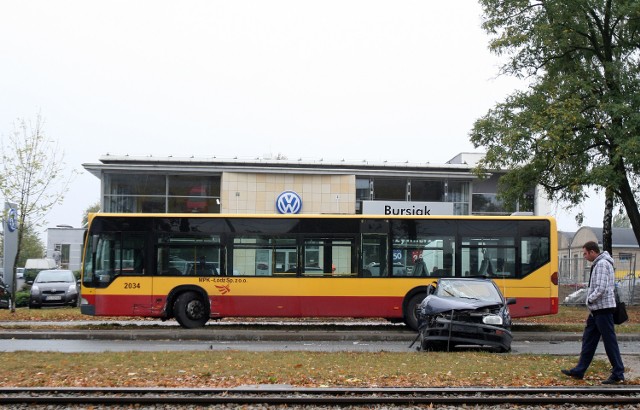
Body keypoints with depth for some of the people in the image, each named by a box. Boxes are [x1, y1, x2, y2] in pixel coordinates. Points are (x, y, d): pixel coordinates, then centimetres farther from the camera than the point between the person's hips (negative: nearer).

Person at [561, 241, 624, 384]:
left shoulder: (602, 264, -16)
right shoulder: (598, 264, 15)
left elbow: (601, 288, -24)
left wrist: (590, 299, -10)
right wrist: (591, 301, 12)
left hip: (603, 309, -11)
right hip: (596, 309, 11)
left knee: (610, 341, -4)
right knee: (588, 340, 13)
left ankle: (618, 374, 2)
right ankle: (579, 371, 20)